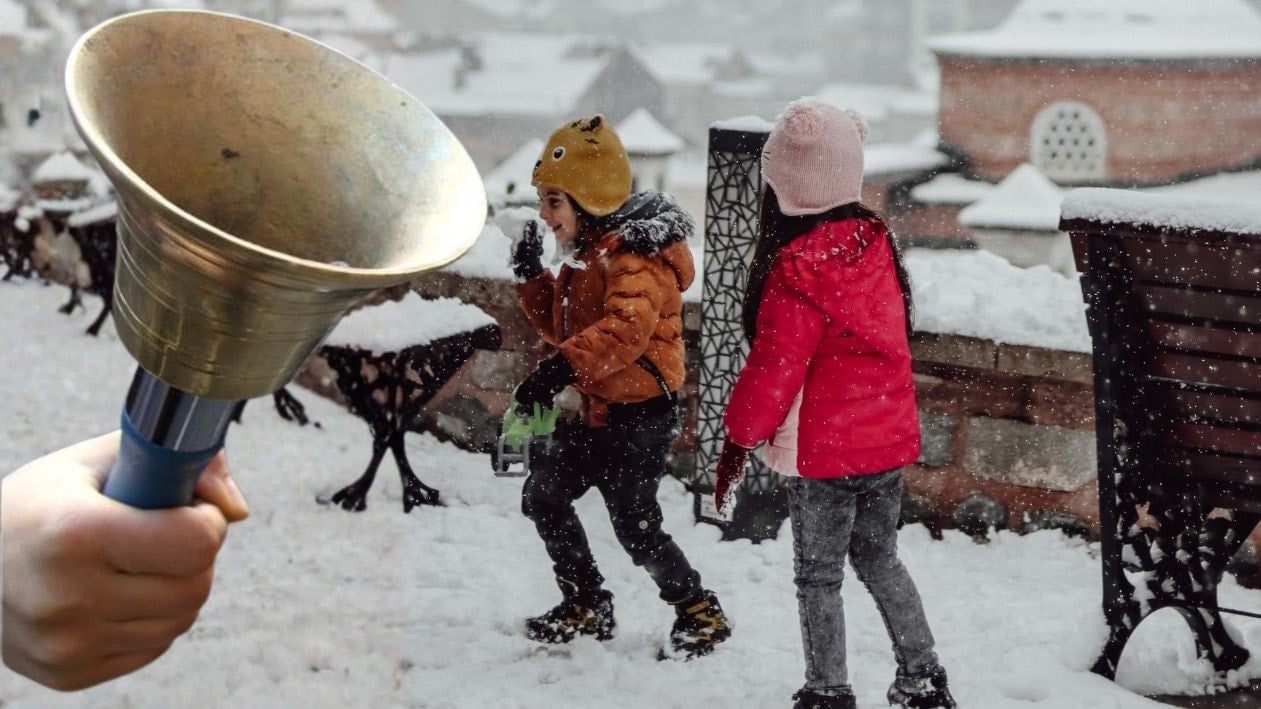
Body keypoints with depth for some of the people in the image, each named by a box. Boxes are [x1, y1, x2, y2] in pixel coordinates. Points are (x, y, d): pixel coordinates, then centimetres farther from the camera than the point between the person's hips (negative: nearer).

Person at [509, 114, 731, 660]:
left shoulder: (632, 255, -21)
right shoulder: (586, 254, 12)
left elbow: (626, 329, -38)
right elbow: (563, 328, 20)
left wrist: (561, 368, -47)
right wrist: (532, 278, 5)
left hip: (640, 414, -10)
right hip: (597, 410, 10)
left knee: (636, 526, -5)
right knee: (542, 495, 14)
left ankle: (699, 612, 15)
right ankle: (587, 606, 27)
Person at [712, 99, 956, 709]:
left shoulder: (797, 271, -21)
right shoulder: (875, 242, 0)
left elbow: (774, 367, -18)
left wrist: (738, 437, -7)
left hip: (822, 452, -7)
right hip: (889, 437, 7)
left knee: (818, 577, 8)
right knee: (880, 559, 22)